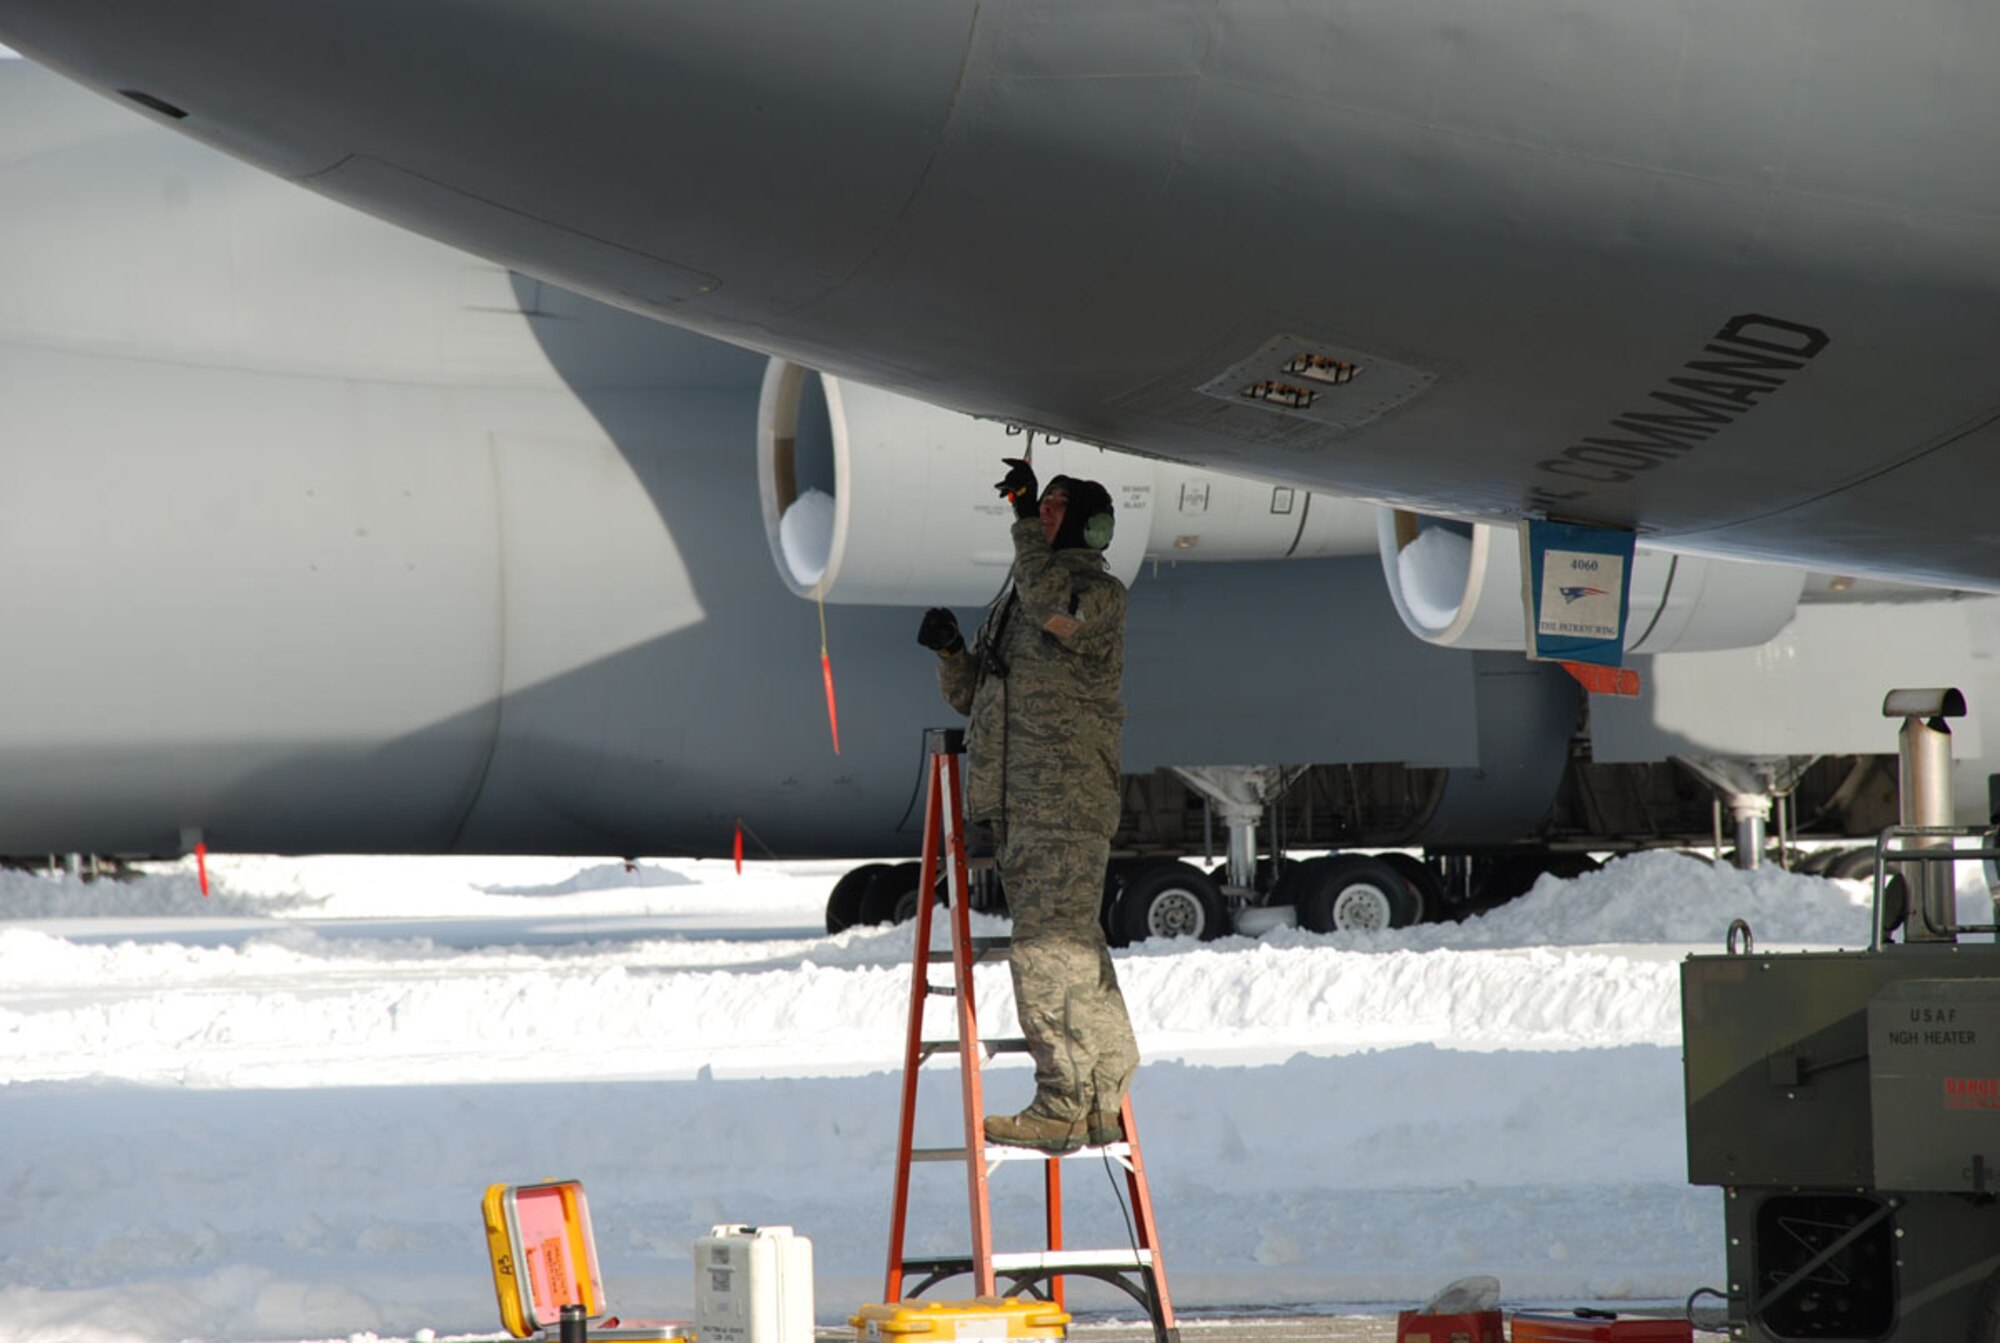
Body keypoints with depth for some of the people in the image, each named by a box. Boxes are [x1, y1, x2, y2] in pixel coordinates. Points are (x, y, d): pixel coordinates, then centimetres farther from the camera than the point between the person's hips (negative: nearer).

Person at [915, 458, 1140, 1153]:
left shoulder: (1101, 593, -1)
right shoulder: (1016, 599, 24)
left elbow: (1057, 610, -25)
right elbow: (972, 696, 25)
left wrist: (1026, 521, -21)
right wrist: (951, 651, 5)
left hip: (1068, 802, -9)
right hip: (1014, 803, 9)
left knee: (1052, 942, -14)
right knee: (1069, 944, 9)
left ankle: (1064, 1103, -16)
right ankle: (1103, 1101, 12)